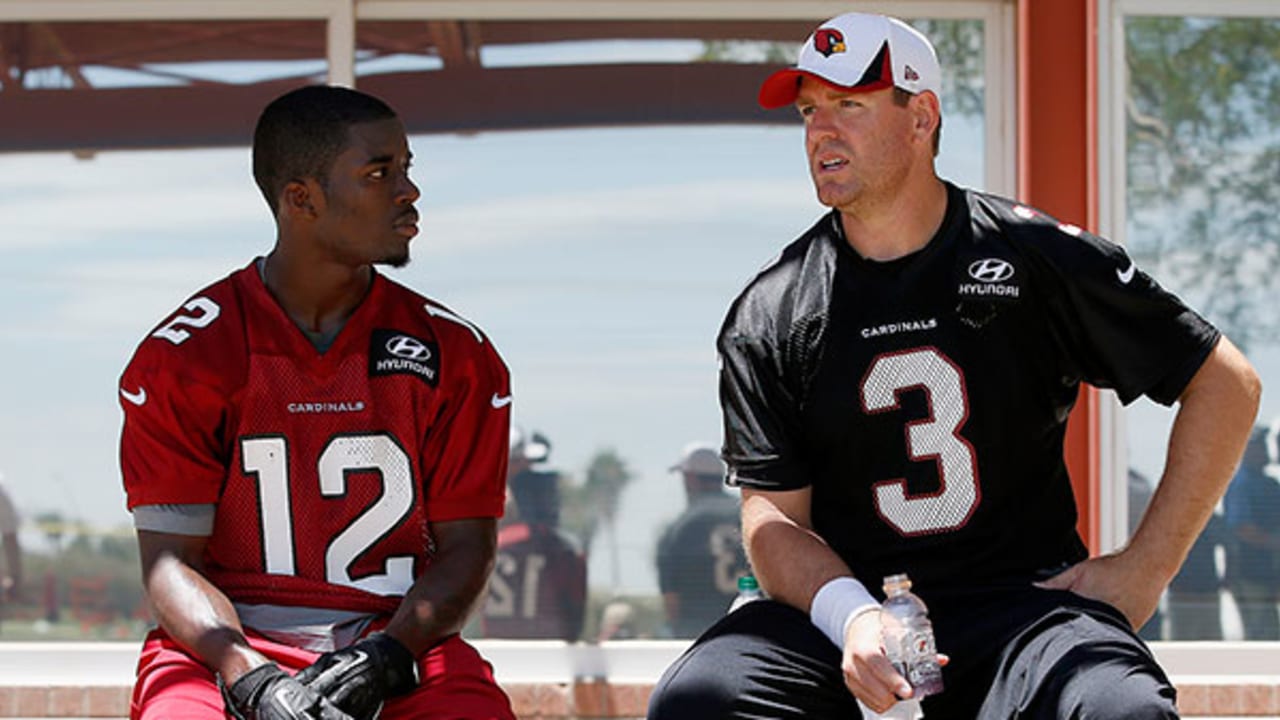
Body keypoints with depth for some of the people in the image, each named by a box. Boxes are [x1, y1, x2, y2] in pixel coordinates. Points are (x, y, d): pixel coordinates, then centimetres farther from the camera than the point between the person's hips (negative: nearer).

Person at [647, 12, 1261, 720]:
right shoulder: (767, 317, 7)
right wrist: (850, 617, -20)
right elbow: (772, 517, 2)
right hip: (844, 601, 2)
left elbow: (1226, 383, 8)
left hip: (1023, 601, -2)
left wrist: (1145, 568, 1)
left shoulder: (1039, 258, 3)